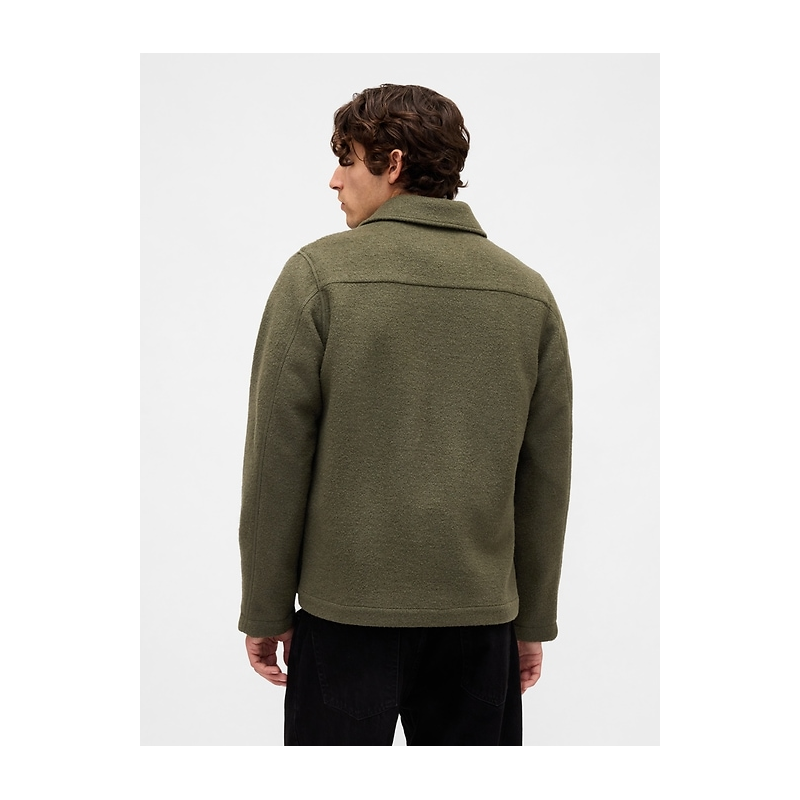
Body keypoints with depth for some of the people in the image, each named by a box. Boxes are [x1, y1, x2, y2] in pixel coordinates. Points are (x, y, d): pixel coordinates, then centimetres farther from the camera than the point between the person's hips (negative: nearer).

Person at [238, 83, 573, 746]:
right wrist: (533, 620, 14)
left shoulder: (319, 274, -7)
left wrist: (266, 609, 2)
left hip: (347, 609, -3)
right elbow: (546, 481, 5)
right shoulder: (529, 293, 3)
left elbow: (277, 460, -8)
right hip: (482, 615, 3)